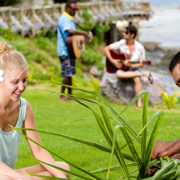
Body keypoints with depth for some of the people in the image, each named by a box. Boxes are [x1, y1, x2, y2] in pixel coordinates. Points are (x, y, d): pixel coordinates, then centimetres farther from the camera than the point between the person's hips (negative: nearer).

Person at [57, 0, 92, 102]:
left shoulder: (70, 19, 19)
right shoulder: (64, 19, -13)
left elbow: (74, 34, 20)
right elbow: (69, 31, -32)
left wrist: (86, 36, 6)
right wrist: (84, 33, -29)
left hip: (70, 51, 10)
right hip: (65, 51, -10)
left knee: (70, 74, 12)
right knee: (67, 74, -9)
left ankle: (70, 95, 18)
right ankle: (62, 95, -1)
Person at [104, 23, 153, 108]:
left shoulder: (140, 47, -9)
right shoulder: (121, 44, -7)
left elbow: (141, 64, -4)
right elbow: (106, 49, -3)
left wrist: (130, 65, -22)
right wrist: (112, 61, -14)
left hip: (133, 68, -1)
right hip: (121, 68, 1)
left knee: (137, 79, -35)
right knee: (119, 74, -36)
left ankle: (139, 102, -31)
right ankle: (144, 74, -28)